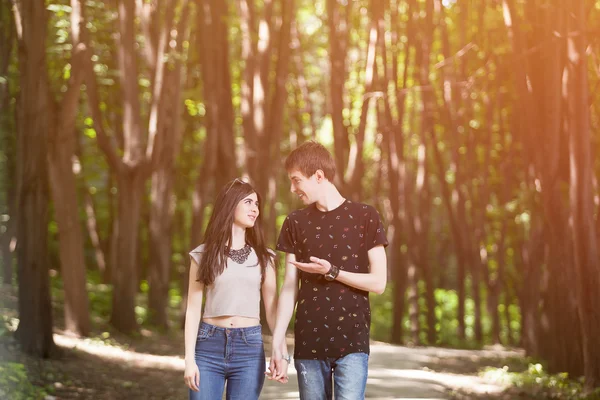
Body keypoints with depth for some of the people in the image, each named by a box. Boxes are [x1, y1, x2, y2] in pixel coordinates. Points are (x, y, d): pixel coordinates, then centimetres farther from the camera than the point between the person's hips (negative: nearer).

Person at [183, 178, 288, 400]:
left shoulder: (263, 257, 8)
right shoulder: (203, 254, 3)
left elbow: (272, 307, 7)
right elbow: (193, 308, 2)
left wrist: (281, 351, -4)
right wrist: (189, 359, -4)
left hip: (249, 348, 1)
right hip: (209, 346, -1)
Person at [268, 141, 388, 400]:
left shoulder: (365, 217, 0)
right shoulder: (296, 223, 9)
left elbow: (378, 282, -2)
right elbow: (290, 288, 7)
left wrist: (331, 272, -13)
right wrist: (277, 344, 0)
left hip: (351, 340, -3)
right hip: (308, 341, 3)